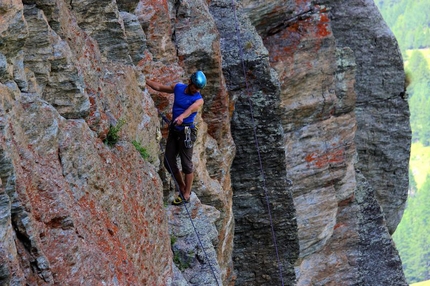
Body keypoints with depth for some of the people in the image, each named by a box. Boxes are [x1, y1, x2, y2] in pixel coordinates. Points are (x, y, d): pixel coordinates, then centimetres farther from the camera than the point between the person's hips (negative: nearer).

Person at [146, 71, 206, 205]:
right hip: (174, 130, 6)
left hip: (186, 132, -6)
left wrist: (181, 117, -52)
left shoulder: (198, 100, -11)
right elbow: (159, 87, 19)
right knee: (169, 162, 8)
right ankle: (182, 187, 25)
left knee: (186, 164, -4)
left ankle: (186, 194, 8)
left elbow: (190, 110, -32)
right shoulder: (178, 87, 5)